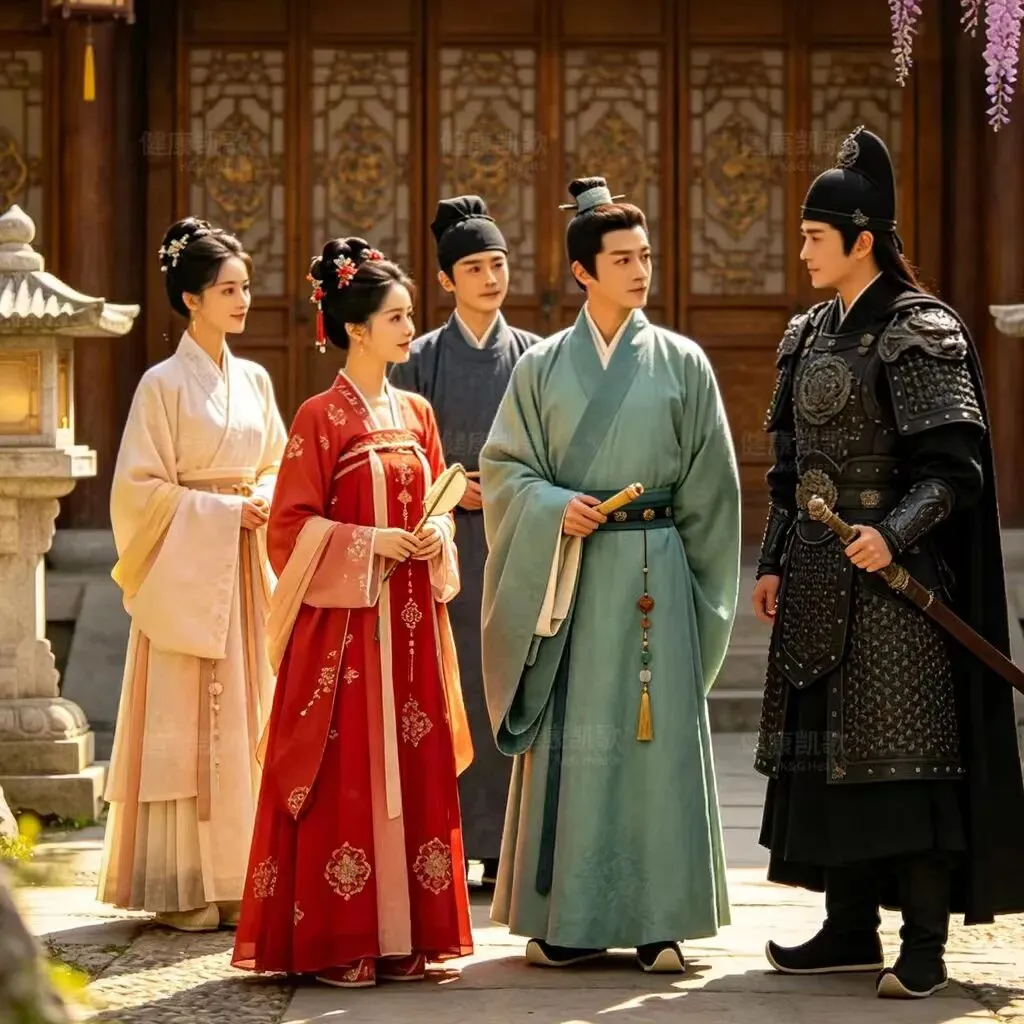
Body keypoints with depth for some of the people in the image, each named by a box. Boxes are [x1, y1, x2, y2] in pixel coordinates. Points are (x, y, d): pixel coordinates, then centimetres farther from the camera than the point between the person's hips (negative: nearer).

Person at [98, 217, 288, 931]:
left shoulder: (254, 381, 11)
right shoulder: (164, 384, -7)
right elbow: (140, 486, -10)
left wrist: (264, 500, -3)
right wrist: (224, 511, -15)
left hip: (245, 573, 6)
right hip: (186, 571, -6)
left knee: (244, 718, 6)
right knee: (187, 724, -4)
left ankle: (235, 878, 12)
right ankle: (183, 887, 0)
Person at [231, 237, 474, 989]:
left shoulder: (416, 413, 11)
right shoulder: (321, 418, -7)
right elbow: (293, 525, -9)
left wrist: (435, 540, -2)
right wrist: (371, 543, -17)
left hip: (410, 621, 6)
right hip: (342, 620, -6)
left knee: (413, 770, 6)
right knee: (343, 774, -5)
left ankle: (404, 933, 12)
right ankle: (335, 941, 0)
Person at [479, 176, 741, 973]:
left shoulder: (682, 363, 4)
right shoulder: (543, 367, 6)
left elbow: (709, 486, 6)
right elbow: (505, 467, 5)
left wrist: (698, 589, 3)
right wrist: (555, 508, -14)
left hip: (656, 572, 0)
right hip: (569, 571, 0)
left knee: (656, 731, -2)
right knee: (571, 738, 1)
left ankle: (656, 916, 4)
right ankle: (567, 917, 8)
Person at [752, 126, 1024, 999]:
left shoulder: (918, 333, -10)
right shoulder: (812, 336, 13)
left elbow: (952, 466, -15)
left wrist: (894, 534, -28)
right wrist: (775, 563, 13)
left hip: (892, 571, -8)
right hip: (820, 574, 8)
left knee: (901, 746, -7)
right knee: (825, 745, 9)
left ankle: (925, 943, -3)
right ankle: (851, 929, 18)